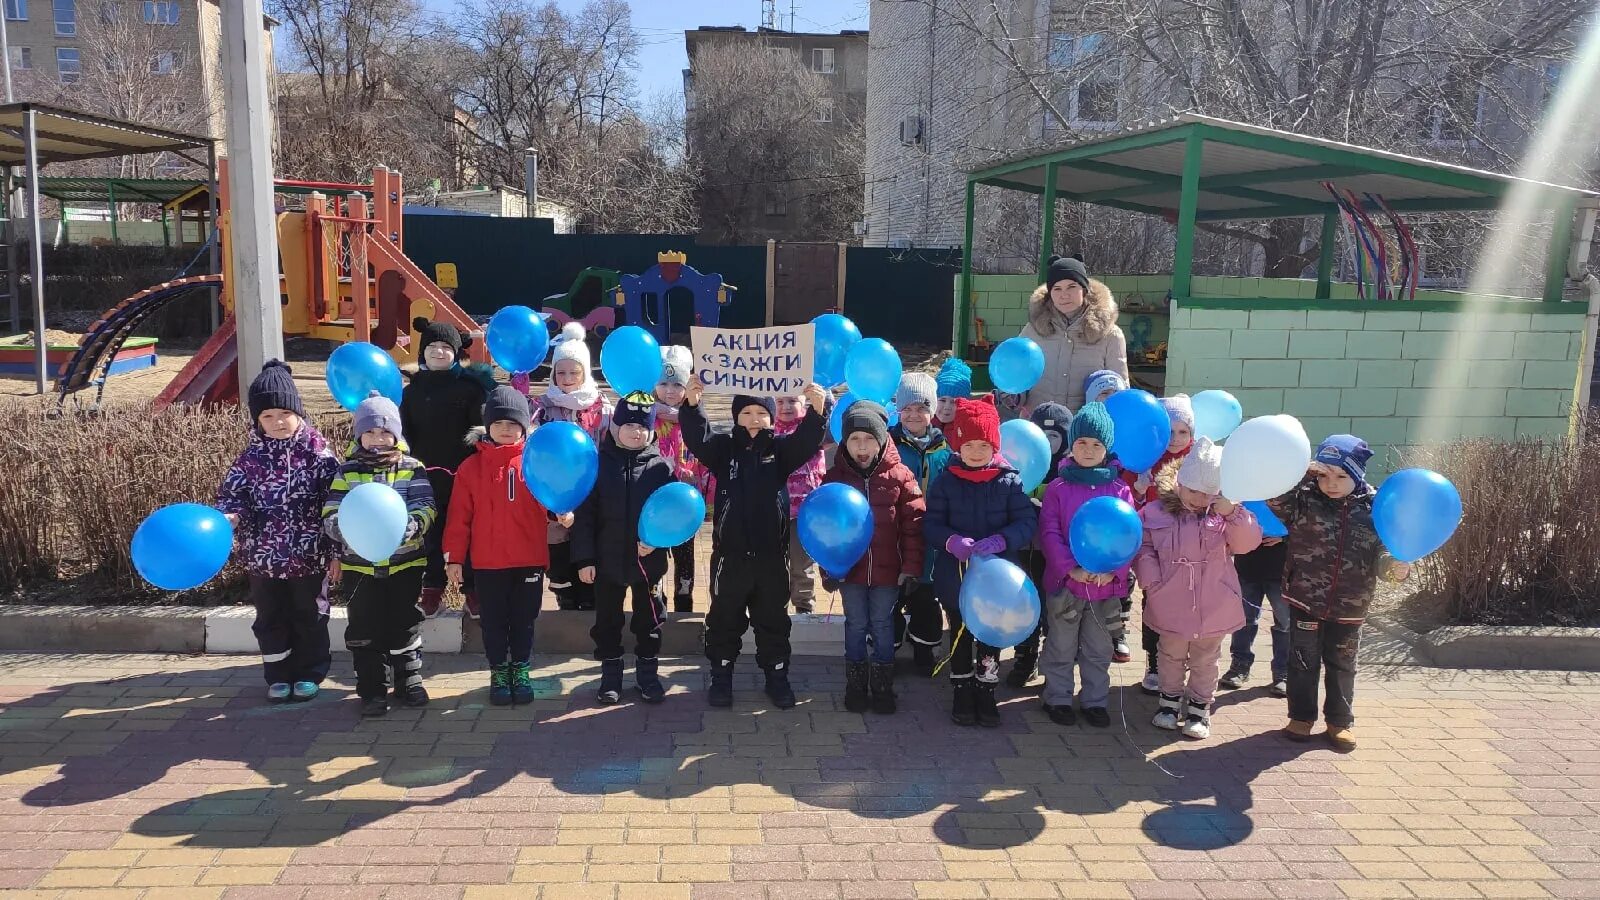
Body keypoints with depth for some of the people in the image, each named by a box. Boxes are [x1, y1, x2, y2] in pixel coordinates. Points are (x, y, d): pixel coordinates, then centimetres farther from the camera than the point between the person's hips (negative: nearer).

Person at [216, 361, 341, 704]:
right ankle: (278, 676, 29)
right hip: (264, 558, 2)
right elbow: (233, 497, -2)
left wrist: (338, 551, -8)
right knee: (270, 619, 14)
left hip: (310, 556, -2)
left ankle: (309, 674, 28)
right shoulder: (252, 457, -3)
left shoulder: (316, 450, -9)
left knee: (309, 618, 12)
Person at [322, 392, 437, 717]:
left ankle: (409, 681, 26)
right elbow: (330, 514, -3)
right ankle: (372, 690, 19)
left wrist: (411, 526, -30)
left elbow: (426, 506, -9)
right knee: (365, 631, 7)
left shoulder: (412, 469, 0)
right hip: (360, 566, 1)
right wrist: (346, 528, -25)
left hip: (405, 563, 0)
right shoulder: (347, 471, 2)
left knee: (406, 626, 10)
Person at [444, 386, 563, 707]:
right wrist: (453, 557, -1)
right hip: (488, 561, 0)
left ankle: (521, 670, 28)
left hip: (530, 559, 0)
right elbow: (459, 515, 0)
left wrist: (564, 511, -29)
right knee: (494, 620, 12)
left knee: (524, 619, 13)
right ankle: (498, 671, 27)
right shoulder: (472, 466, 0)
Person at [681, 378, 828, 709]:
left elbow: (806, 442, -16)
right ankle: (721, 676, 26)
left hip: (771, 553, 1)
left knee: (773, 619, 13)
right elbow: (697, 440, -16)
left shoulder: (781, 448, 2)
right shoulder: (723, 447, 1)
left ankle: (777, 676, 27)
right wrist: (692, 406, -35)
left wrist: (817, 411, -35)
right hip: (730, 552, 0)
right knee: (724, 618, 11)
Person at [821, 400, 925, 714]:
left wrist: (911, 565, -8)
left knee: (882, 625, 10)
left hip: (887, 569, -1)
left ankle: (883, 686, 23)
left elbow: (913, 523, -5)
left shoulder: (899, 476, -7)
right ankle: (856, 686, 25)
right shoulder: (835, 477, -3)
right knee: (855, 625, 12)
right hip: (850, 568, 1)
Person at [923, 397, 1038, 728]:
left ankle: (986, 692, 29)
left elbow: (1027, 522, -11)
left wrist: (999, 541, -28)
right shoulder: (945, 481, -4)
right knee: (960, 635, 14)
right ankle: (962, 691, 30)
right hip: (955, 575, 0)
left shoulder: (1010, 480, -5)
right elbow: (930, 525, -6)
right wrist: (952, 541, -26)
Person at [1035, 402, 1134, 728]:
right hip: (1064, 582, -1)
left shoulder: (1120, 489, 0)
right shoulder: (1058, 487, -3)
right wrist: (1071, 568, -19)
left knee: (1098, 649, 16)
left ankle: (1095, 700, 30)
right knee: (1061, 647, 12)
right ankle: (1057, 697, 26)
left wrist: (1112, 571, -16)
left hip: (1107, 585, 1)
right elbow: (1049, 533, -9)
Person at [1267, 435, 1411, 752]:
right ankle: (1301, 716, 26)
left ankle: (1341, 720, 30)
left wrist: (1397, 565, -19)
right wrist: (1298, 473, -34)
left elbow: (1384, 550, 1)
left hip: (1349, 606, 1)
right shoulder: (1305, 500, -9)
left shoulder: (1374, 507, -5)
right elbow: (1275, 498, -23)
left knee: (1342, 666, 16)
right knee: (1303, 662, 11)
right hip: (1305, 599, -1)